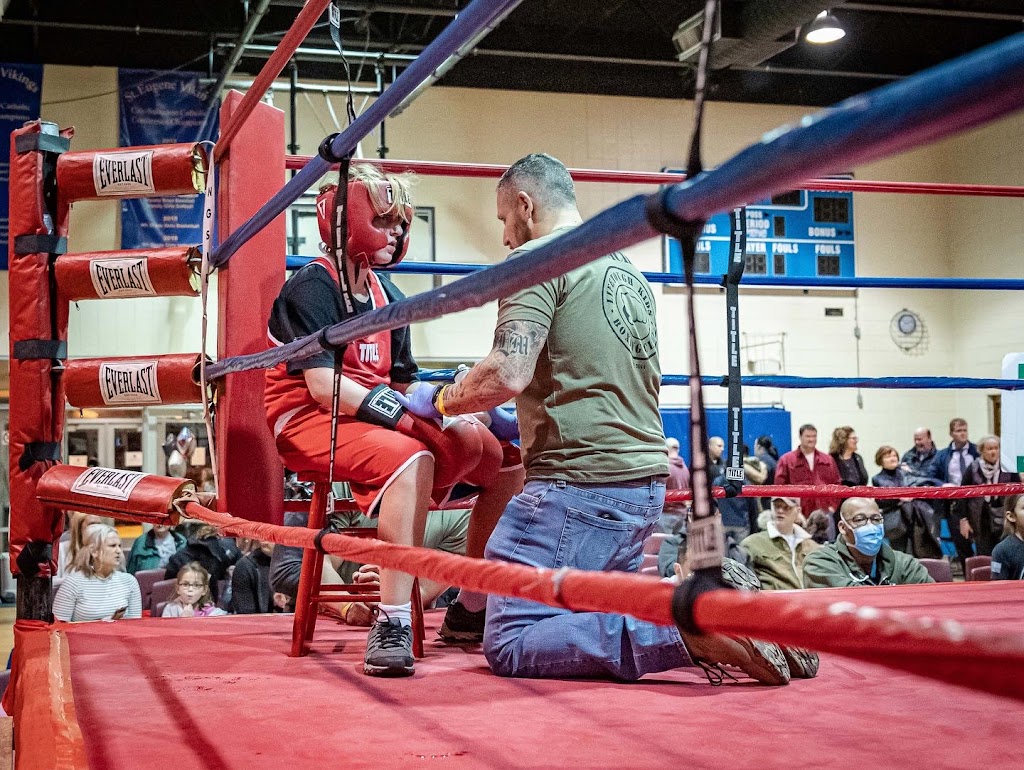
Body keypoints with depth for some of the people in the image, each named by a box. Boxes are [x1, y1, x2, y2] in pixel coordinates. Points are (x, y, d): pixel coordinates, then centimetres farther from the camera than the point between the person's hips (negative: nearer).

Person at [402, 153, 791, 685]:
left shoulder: (537, 259, -5)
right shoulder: (629, 271, 22)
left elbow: (508, 374, -19)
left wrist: (439, 401, 0)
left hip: (580, 484, -9)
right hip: (647, 481, 9)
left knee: (509, 647, -8)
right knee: (600, 612, 20)